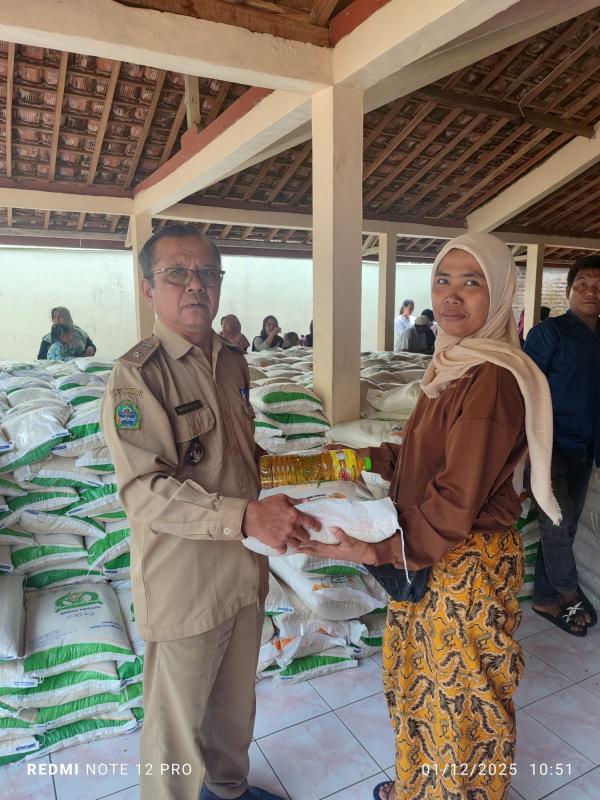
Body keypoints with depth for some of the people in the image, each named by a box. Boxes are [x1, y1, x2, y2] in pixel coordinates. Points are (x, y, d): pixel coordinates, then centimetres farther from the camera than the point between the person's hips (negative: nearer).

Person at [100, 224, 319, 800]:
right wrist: (246, 516, -36)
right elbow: (145, 491, -26)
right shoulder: (137, 376, -17)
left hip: (245, 568, 7)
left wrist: (271, 511, 8)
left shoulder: (232, 362, 5)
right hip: (183, 584, -6)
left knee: (236, 702, 26)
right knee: (177, 720, 14)